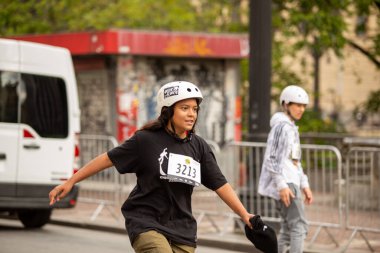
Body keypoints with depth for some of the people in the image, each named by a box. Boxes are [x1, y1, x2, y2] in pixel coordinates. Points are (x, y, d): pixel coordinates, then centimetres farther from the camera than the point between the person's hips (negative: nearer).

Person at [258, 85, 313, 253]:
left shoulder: (291, 128, 20)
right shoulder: (281, 126, -11)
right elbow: (273, 159, -17)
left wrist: (305, 185, 18)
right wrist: (282, 185, -23)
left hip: (291, 181, 10)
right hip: (284, 183, -10)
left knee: (288, 229, 11)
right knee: (299, 226, -14)